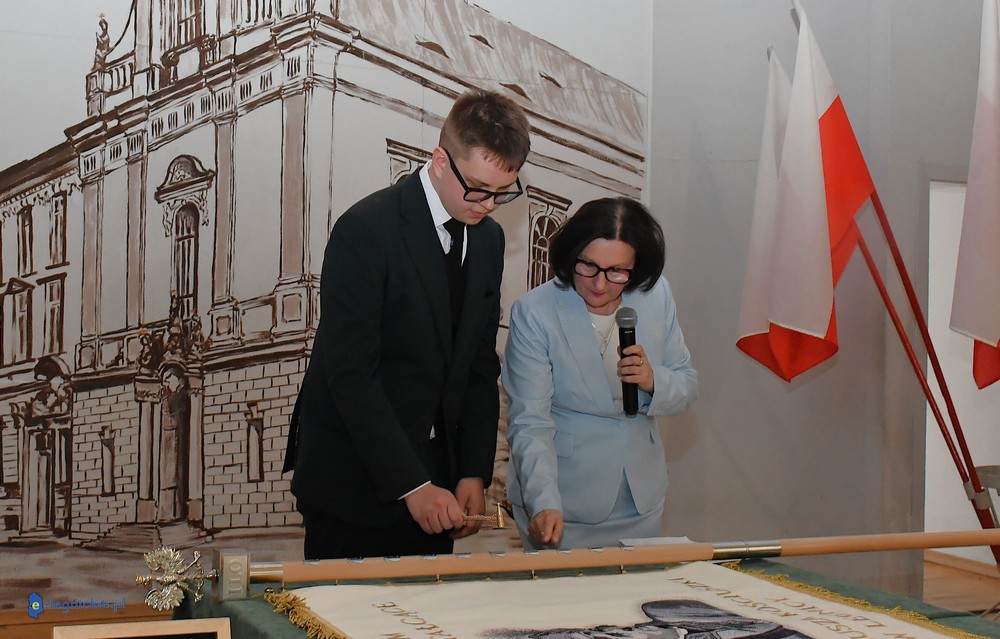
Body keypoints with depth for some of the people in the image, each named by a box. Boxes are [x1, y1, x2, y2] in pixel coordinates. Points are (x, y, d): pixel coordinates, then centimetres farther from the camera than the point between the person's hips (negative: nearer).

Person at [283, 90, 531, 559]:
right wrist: (411, 485, -21)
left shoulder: (488, 239, 7)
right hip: (354, 481, -6)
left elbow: (480, 366, 11)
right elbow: (351, 374, -19)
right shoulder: (366, 230, -16)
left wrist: (475, 472, 1)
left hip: (435, 475, 6)